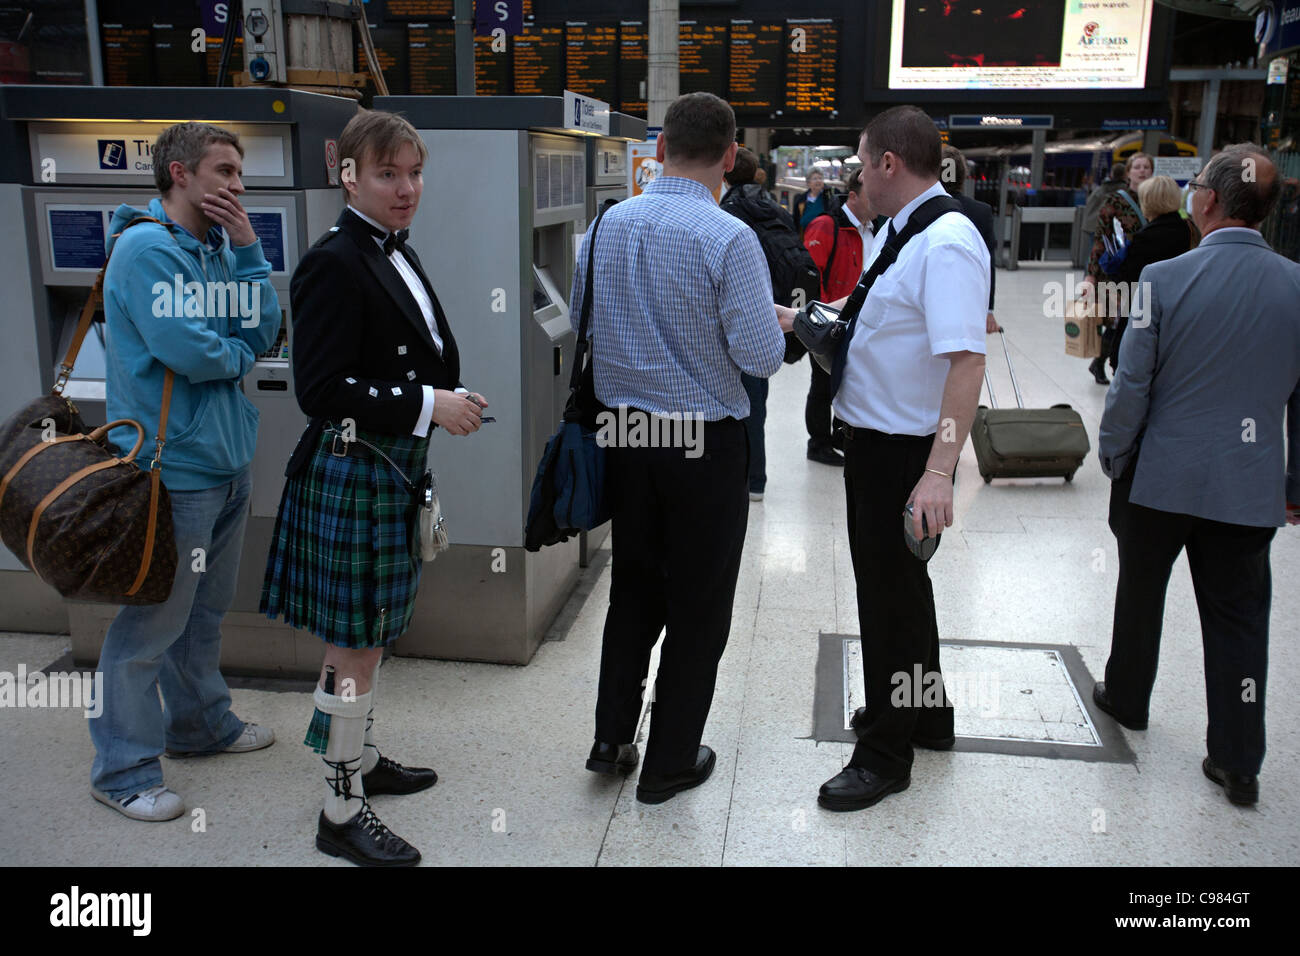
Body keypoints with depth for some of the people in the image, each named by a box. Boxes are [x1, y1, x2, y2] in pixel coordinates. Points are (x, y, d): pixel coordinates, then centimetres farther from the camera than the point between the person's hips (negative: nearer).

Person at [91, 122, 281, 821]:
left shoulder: (218, 248, 11)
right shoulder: (145, 247, -15)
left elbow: (264, 331, 3)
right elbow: (186, 351, -24)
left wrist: (247, 248, -5)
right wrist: (239, 354, -3)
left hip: (227, 460, 9)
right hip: (173, 466, -9)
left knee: (205, 609, 21)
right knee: (153, 620, 0)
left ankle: (202, 724, 38)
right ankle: (124, 770, 14)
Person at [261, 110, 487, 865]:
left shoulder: (397, 252, 11)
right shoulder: (335, 264, -18)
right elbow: (322, 391, -23)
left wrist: (452, 396, 3)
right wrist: (428, 406, -22)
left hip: (392, 470, 9)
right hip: (350, 473, -9)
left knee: (370, 634, 21)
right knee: (354, 646, 1)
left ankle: (364, 759, 38)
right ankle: (342, 812, 15)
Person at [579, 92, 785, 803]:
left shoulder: (606, 226, 1)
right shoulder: (729, 238, -17)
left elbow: (581, 322, 11)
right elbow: (761, 356, -16)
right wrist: (780, 321, 5)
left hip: (624, 432, 5)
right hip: (706, 442, -5)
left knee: (633, 585, 21)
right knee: (699, 604, 9)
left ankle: (611, 737, 27)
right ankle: (670, 763, 22)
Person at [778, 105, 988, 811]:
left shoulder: (947, 244, -22)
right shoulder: (896, 230, 10)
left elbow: (967, 361, -29)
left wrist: (939, 473, -33)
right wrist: (805, 322, 19)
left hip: (906, 452, -10)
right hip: (871, 437, 10)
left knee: (892, 594, 3)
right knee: (896, 583, 23)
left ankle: (885, 754, 21)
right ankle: (924, 712, 44)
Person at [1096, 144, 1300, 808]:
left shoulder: (1166, 279, -14)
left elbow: (1131, 385, -11)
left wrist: (1112, 456, 5)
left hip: (1160, 477, -2)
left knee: (1141, 594, 19)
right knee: (1239, 616, 10)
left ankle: (1126, 698, 39)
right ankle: (1238, 762, 15)